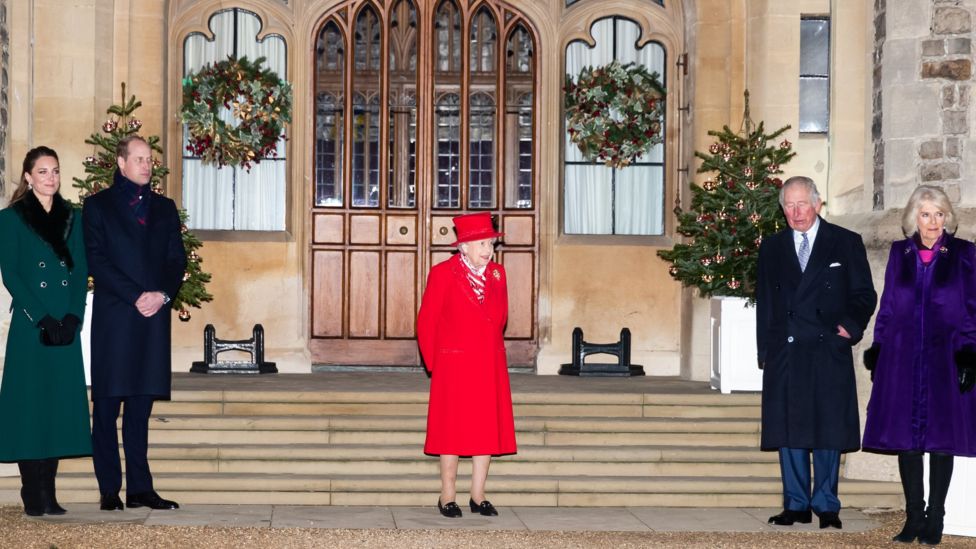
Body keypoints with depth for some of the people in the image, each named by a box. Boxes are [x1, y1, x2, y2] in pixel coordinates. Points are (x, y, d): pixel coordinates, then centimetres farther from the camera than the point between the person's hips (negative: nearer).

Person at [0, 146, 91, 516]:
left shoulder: (72, 217, 14)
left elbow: (81, 271, 9)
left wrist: (73, 316, -5)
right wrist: (41, 318, -14)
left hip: (66, 325, 4)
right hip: (30, 326, -4)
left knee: (60, 405, 3)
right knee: (30, 405, -4)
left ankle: (48, 494, 8)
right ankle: (33, 495, 0)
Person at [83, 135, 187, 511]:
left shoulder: (164, 208, 18)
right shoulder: (98, 205, 6)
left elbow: (177, 259, 11)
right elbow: (97, 260, -5)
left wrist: (163, 294, -8)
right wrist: (136, 296, -13)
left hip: (154, 315, 3)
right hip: (113, 317, -3)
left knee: (141, 405, 5)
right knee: (107, 406, -2)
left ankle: (140, 488, 6)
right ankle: (109, 490, 2)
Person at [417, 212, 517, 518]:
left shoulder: (497, 274, 8)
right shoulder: (443, 274, -5)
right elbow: (426, 322, -2)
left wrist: (491, 351, 16)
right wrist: (434, 364, 1)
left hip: (491, 367, 5)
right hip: (454, 367, -5)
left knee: (488, 429, 4)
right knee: (453, 431, 0)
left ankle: (478, 497, 12)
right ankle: (447, 498, 9)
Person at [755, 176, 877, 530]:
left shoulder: (846, 243, 5)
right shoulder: (772, 247, 14)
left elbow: (864, 294, 6)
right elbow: (764, 302, 14)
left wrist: (851, 326, -10)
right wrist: (765, 351, 8)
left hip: (829, 351, -2)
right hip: (784, 352, 3)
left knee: (828, 430, -1)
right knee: (788, 430, 4)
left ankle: (827, 506, 8)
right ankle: (796, 504, 12)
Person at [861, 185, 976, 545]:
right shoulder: (899, 253, 10)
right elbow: (886, 307, 12)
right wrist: (877, 351, 5)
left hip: (946, 360, -2)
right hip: (903, 360, 2)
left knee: (941, 439, 1)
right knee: (906, 439, 2)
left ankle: (935, 519, 9)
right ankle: (913, 516, 9)